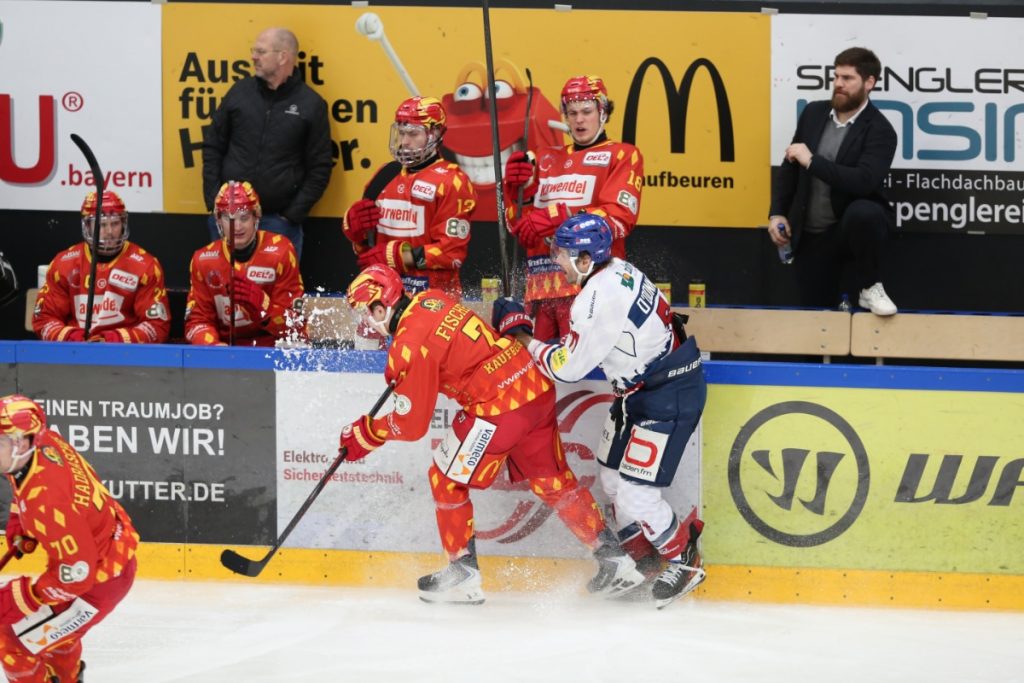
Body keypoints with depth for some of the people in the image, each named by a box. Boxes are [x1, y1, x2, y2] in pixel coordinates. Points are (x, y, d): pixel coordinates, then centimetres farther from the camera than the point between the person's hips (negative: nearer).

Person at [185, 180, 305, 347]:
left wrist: (260, 302, -26)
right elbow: (198, 319, 2)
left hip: (272, 346, -2)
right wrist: (212, 345, -19)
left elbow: (293, 324, -8)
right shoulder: (203, 260, 2)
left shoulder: (280, 252, -6)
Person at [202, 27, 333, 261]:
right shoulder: (240, 91, 7)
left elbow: (320, 168, 0)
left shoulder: (311, 105, -1)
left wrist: (294, 214, -6)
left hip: (279, 221, -3)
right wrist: (214, 201, 1)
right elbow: (213, 147, 11)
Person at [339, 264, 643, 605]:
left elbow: (410, 425, -9)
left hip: (498, 407, -9)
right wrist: (401, 371, 31)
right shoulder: (431, 298, 9)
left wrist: (365, 435, 5)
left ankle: (464, 575, 14)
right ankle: (614, 561, 22)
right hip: (538, 387, 9)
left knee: (446, 479, 8)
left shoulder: (410, 344, -15)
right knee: (552, 480, 19)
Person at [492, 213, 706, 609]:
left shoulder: (600, 297, -27)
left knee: (636, 493, -9)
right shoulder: (616, 271, 4)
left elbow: (568, 366, -19)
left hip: (669, 394, -11)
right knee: (613, 480, 16)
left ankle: (684, 561, 9)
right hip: (639, 389, 11)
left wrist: (523, 338, -6)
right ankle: (642, 561, 29)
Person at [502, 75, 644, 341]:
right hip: (540, 287, 6)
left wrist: (557, 217, -20)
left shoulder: (622, 156, 6)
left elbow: (619, 218, -10)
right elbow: (519, 226, 19)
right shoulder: (546, 159, 24)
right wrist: (518, 188, -1)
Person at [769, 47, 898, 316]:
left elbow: (864, 182, -29)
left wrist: (811, 160, -25)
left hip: (851, 227, -4)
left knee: (864, 213, -38)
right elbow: (789, 167, 11)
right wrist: (777, 213, -1)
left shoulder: (880, 130, -14)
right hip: (810, 236, 4)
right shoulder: (813, 113, 4)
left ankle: (869, 288, -16)